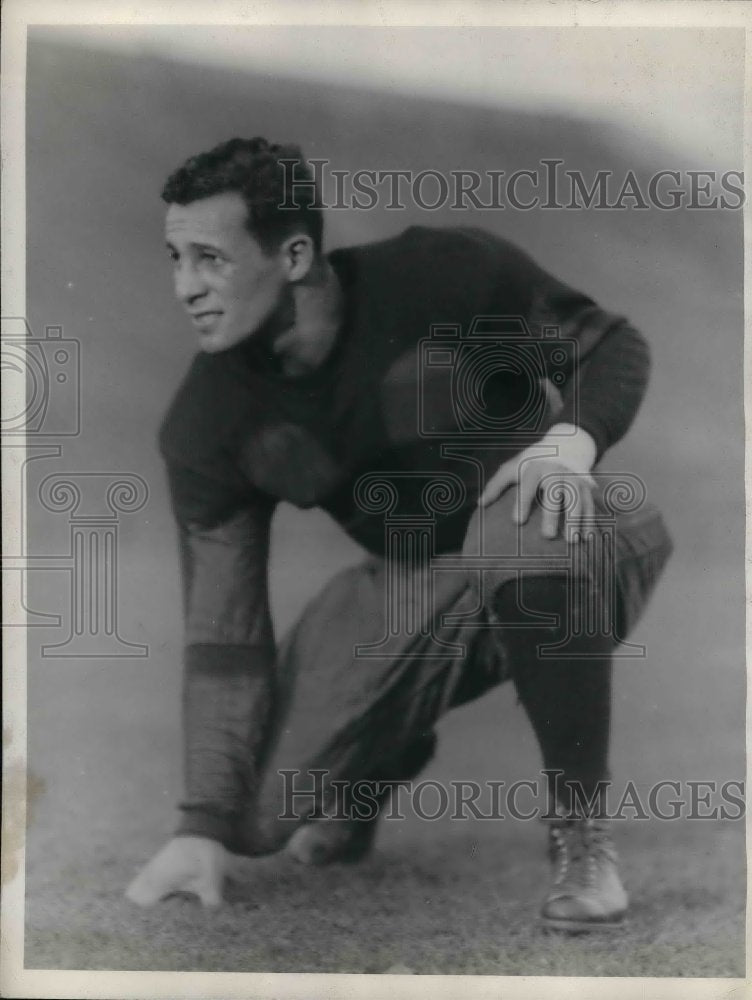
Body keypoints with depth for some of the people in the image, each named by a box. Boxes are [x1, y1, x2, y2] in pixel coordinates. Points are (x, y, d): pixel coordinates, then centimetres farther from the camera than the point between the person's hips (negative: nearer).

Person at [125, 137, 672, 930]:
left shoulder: (445, 275, -22)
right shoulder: (206, 425, -13)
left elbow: (614, 344, -8)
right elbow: (223, 635, -11)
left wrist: (571, 437, -30)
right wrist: (206, 825, -15)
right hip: (409, 589, 3)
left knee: (527, 541, -42)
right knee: (264, 810, -12)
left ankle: (582, 830, -19)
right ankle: (391, 752, 26)